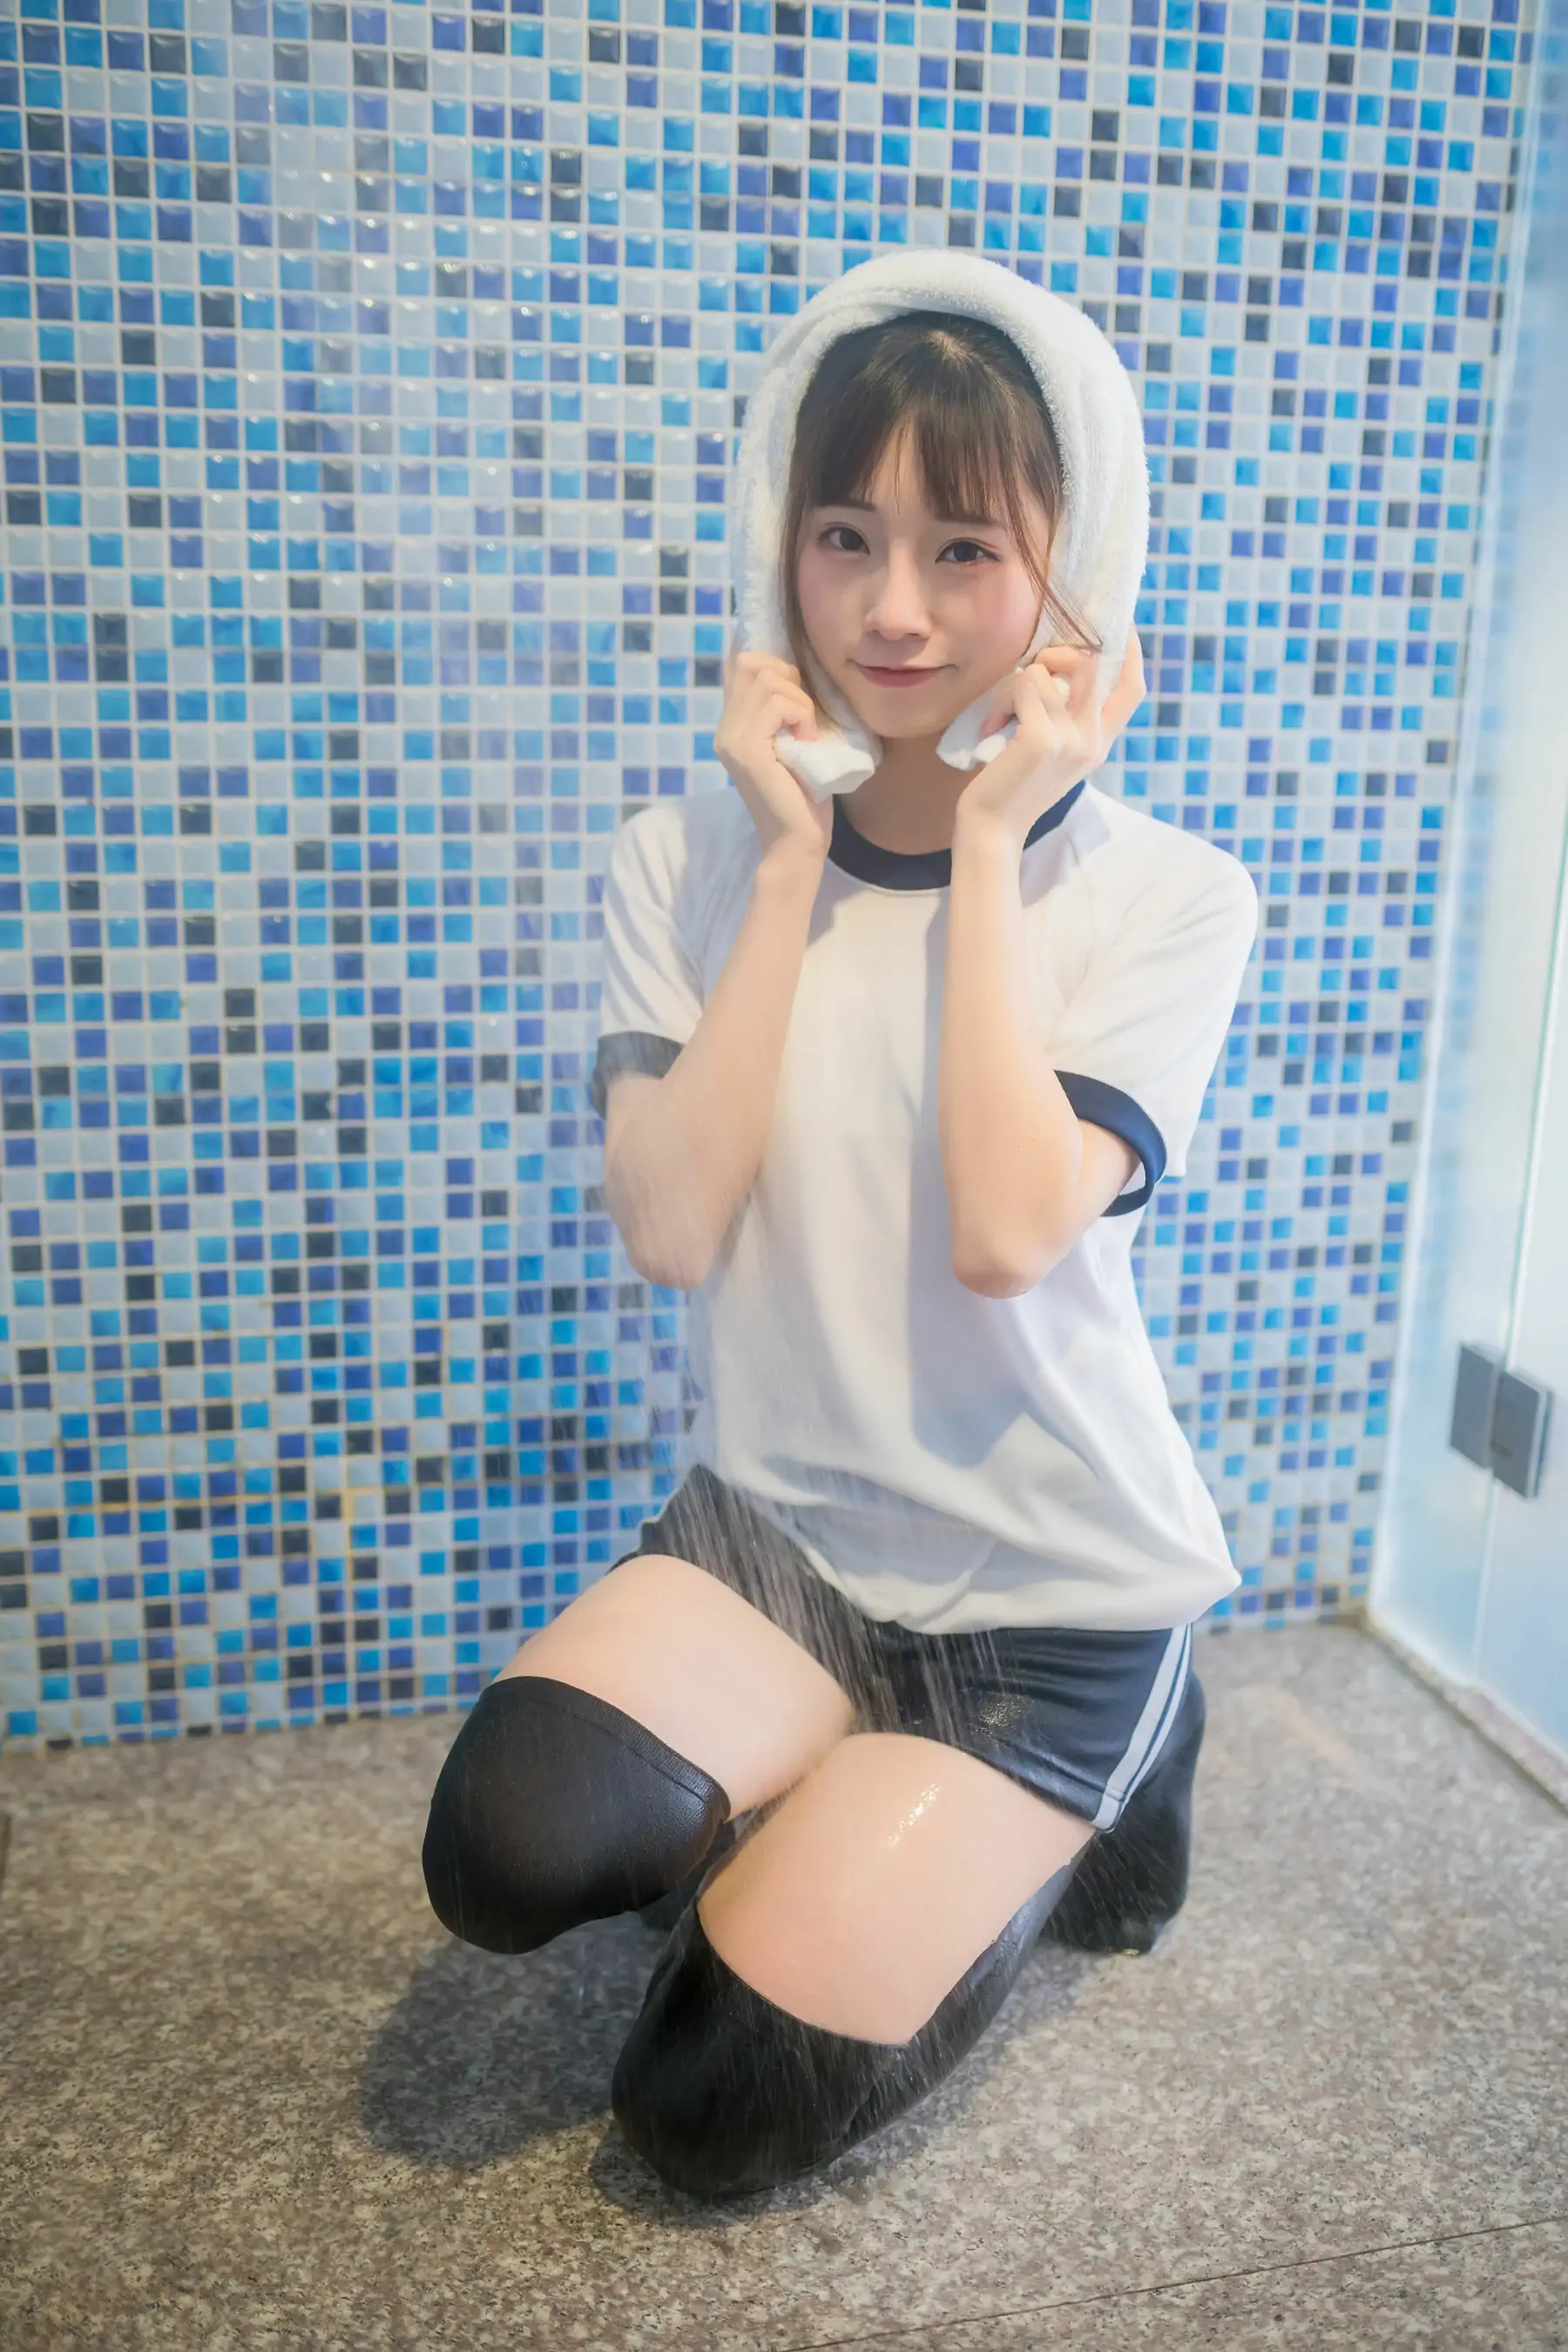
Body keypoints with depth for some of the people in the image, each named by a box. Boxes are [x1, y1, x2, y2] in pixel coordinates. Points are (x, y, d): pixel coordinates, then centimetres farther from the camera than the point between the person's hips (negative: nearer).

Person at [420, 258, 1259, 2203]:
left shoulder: (1169, 897, -10)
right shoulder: (687, 862, -4)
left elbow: (1005, 1231, -25)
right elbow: (671, 1230, -16)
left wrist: (991, 845, -20)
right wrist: (792, 867, -17)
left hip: (1052, 1583, -2)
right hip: (775, 1532, 3)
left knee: (712, 2115, -4)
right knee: (509, 1848, -25)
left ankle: (1093, 1772, 20)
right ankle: (866, 1847, 7)